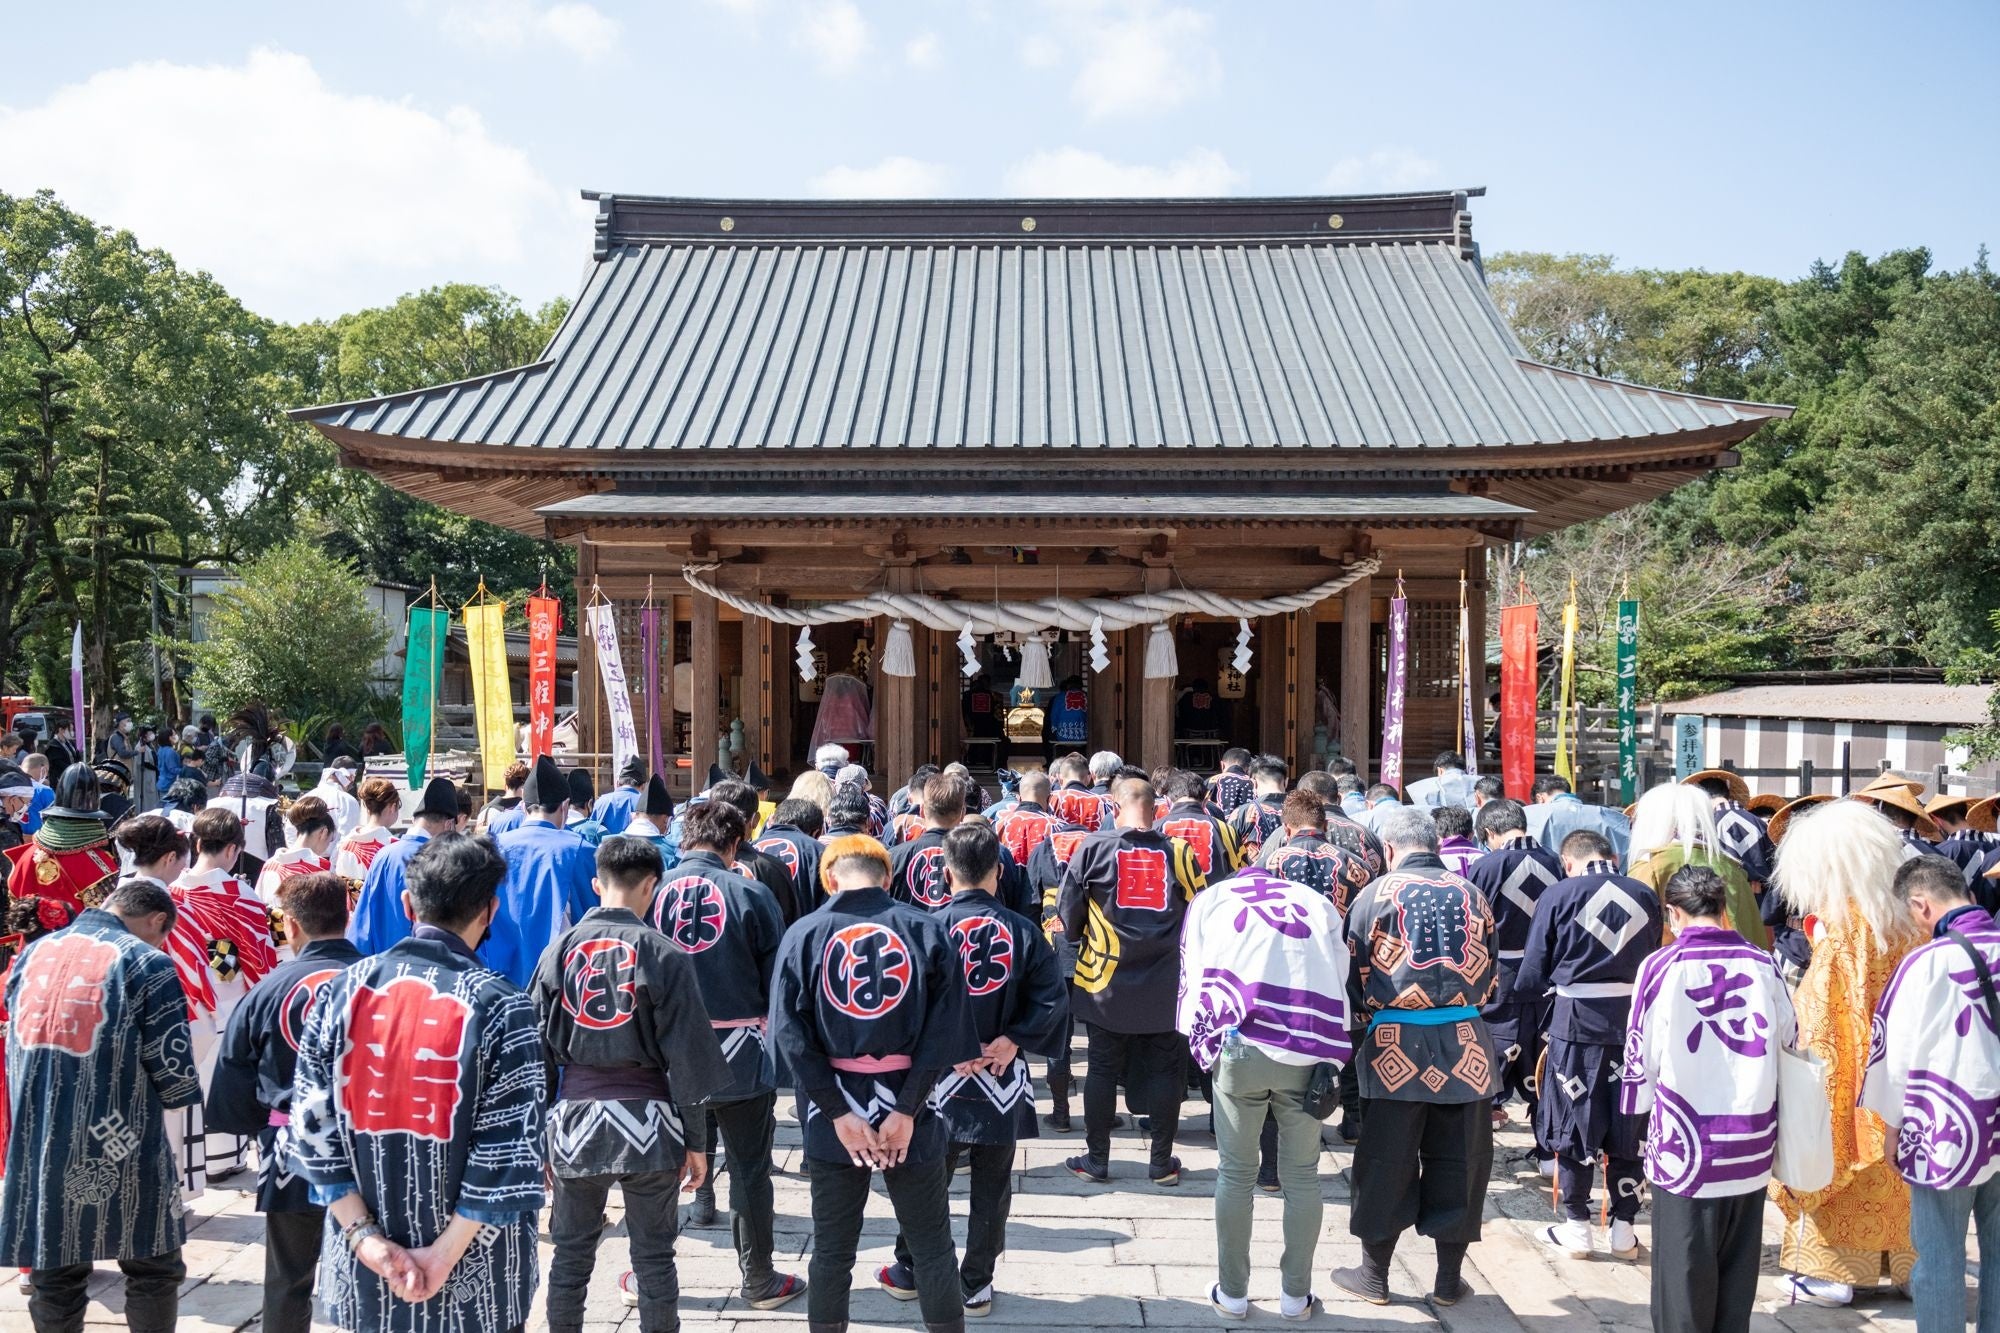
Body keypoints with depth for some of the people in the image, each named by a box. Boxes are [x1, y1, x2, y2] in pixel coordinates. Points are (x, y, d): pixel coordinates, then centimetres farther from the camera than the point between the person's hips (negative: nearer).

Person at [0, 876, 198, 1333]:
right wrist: (183, 1094, 9)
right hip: (119, 1153, -5)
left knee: (55, 1278, 14)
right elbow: (173, 1070, -12)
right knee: (153, 1271, 9)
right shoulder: (146, 964, -11)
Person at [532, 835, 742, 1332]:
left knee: (571, 1254, 13)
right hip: (647, 1121, -2)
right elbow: (686, 1054, -7)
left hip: (575, 1118, 2)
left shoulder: (559, 951, 1)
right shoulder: (663, 955, -7)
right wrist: (696, 1140, 1)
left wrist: (539, 1133, 12)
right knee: (654, 1257, 8)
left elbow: (539, 1050, 4)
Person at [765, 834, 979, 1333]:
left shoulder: (804, 934, -3)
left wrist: (838, 1113, -9)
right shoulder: (928, 930, -4)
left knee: (832, 1251, 14)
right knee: (932, 1249, 12)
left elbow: (791, 1034, -9)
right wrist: (907, 1109, -10)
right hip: (907, 1105, 0)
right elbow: (944, 1030, -11)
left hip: (835, 1111, 1)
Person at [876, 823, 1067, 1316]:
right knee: (991, 1188, 12)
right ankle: (975, 1285, 20)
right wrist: (1013, 1040, -10)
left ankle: (908, 1271, 29)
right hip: (1001, 1079, 1)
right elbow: (1052, 999, -10)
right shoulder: (1023, 931, -6)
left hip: (940, 1075, 0)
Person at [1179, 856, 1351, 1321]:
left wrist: (1202, 1046, 17)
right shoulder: (1317, 902, 20)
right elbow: (1341, 980, 12)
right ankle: (1296, 1295, 20)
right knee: (1302, 1176, 13)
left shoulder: (1209, 899, 17)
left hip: (1240, 1048, -1)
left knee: (1236, 1174, 11)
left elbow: (1193, 980, 9)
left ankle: (1232, 1293, 18)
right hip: (1313, 1054, 1)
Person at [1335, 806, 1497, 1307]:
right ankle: (1448, 1280, 20)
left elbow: (1354, 976, -1)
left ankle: (1374, 1275, 19)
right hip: (1465, 1044, 2)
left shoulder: (1377, 894, -4)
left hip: (1397, 1045, -2)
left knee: (1386, 1160, 8)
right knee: (1458, 1160, 11)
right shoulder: (1470, 894, 4)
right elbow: (1490, 973, 11)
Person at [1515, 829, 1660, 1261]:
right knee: (1627, 1127, 13)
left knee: (1573, 1124, 10)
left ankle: (1577, 1228, 17)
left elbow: (1532, 974, -3)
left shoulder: (1558, 894, -5)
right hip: (1634, 1020, 3)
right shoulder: (1645, 896, 3)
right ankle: (1624, 1229, 20)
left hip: (1577, 1020, -3)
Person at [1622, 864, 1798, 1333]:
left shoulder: (1662, 967, -9)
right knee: (1738, 1270, 15)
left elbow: (1641, 1053, -3)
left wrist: (1642, 1101, 16)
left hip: (1687, 1148, -3)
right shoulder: (1761, 964, -1)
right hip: (1752, 1149, 3)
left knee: (1684, 1276, 7)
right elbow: (1789, 1039, 10)